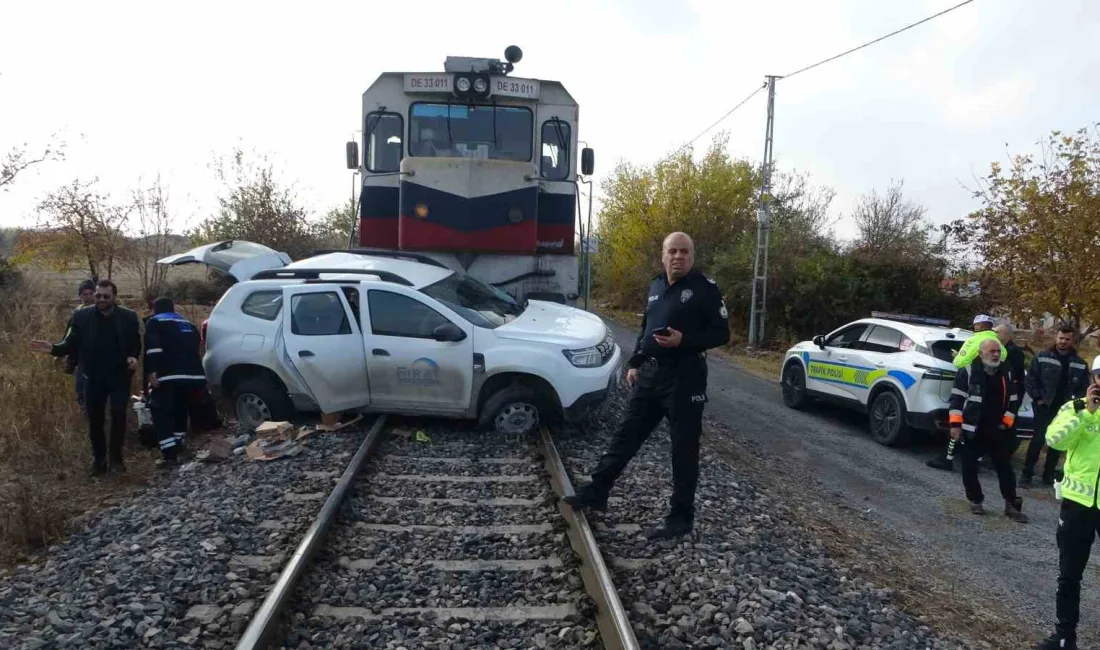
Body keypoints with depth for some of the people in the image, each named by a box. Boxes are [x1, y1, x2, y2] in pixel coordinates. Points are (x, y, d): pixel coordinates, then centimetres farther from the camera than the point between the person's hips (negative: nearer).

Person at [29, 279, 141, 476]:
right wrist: (54, 348, -21)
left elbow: (136, 344, 0)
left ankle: (116, 458, 6)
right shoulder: (82, 317, -2)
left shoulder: (129, 317, -4)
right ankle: (98, 459, 23)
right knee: (95, 419, 8)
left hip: (119, 376, -2)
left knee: (118, 414, -8)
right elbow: (71, 343, -2)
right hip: (94, 378, 2)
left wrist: (134, 357, -19)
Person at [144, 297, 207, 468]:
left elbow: (153, 348, -7)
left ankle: (169, 455, -5)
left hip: (169, 375, -6)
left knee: (161, 413, 2)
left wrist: (151, 372, -14)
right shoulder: (188, 324, 28)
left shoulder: (154, 322, 11)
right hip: (194, 374, 6)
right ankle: (177, 448, 30)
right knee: (180, 410, 24)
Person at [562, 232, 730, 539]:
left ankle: (680, 518, 13)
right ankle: (596, 492, 23)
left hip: (684, 377, -7)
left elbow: (721, 333, -11)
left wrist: (683, 341, -23)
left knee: (683, 448, 2)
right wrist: (634, 363, 16)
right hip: (649, 372, 7)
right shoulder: (656, 286, 13)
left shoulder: (705, 288, -8)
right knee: (625, 436, 12)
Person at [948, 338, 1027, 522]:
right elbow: (957, 398, -8)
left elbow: (1012, 400, 14)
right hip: (971, 429, -3)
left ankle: (1011, 504, 12)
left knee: (1005, 466, 5)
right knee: (970, 467, 4)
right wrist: (956, 424, -12)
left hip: (996, 429, 4)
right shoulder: (968, 370, -8)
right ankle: (975, 500, 19)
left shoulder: (1006, 372, 7)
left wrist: (1006, 422, 4)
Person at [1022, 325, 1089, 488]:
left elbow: (1084, 387, 9)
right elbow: (1031, 379, -4)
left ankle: (1049, 474, 21)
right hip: (1044, 407, -4)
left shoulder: (1080, 364, 5)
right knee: (1038, 439, -7)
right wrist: (1038, 398, -9)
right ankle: (1027, 473, 0)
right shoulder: (1042, 357, -4)